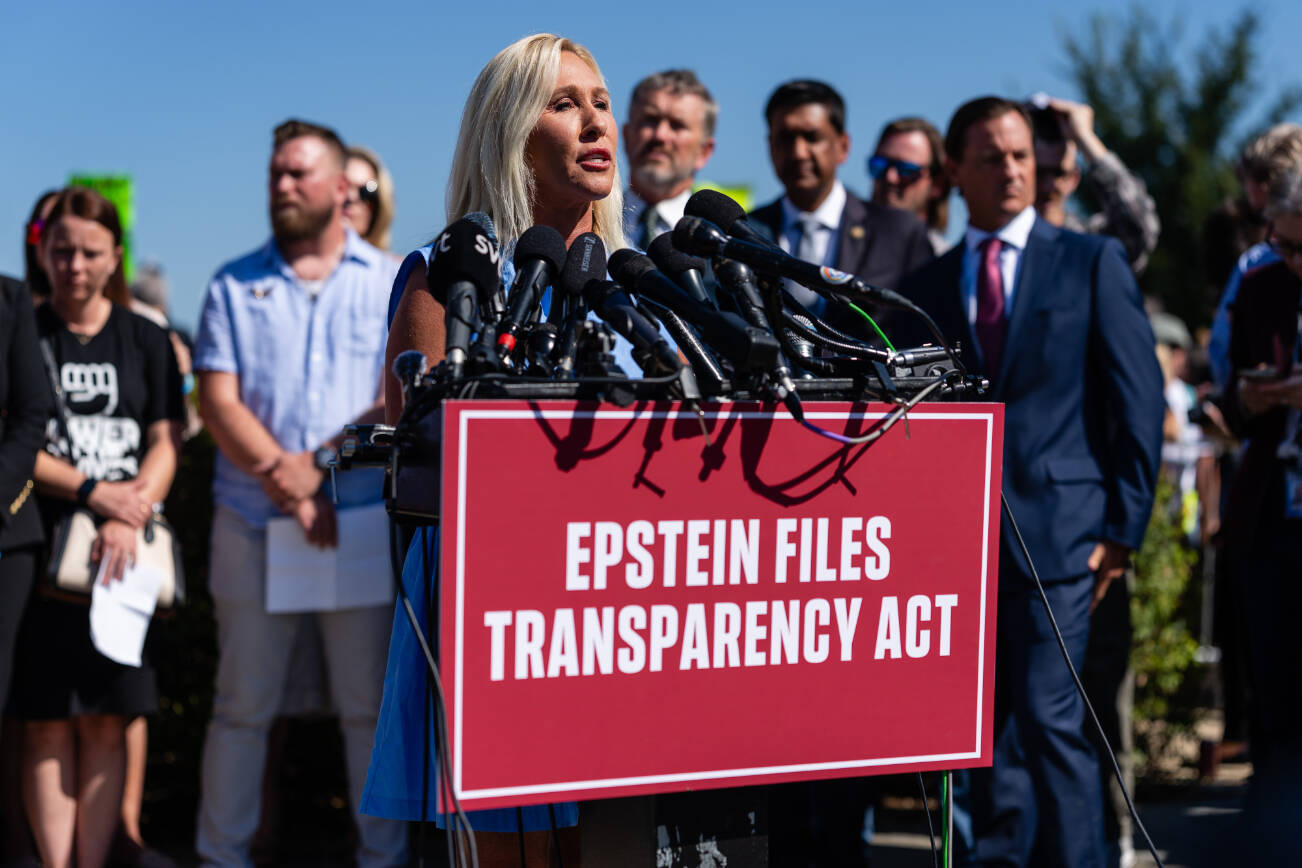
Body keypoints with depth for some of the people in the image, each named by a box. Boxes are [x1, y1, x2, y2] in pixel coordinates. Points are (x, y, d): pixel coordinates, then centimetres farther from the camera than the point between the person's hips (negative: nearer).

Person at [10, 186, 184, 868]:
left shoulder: (146, 341, 11)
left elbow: (165, 444, 5)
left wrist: (129, 517, -11)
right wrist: (92, 490, -11)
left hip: (123, 554, 1)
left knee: (106, 724, 0)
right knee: (47, 725, -1)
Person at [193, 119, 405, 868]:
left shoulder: (393, 281, 8)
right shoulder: (235, 285, 11)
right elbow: (218, 400, 2)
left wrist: (321, 464, -11)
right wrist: (281, 479, -11)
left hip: (364, 519, -1)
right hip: (252, 524, 1)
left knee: (372, 701, 2)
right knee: (243, 705, 4)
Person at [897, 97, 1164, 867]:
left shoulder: (1093, 261, 5)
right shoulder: (927, 287, 13)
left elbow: (1138, 398, 1)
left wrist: (1125, 524, -5)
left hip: (1058, 528, -3)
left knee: (1049, 717, -11)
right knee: (991, 729, 8)